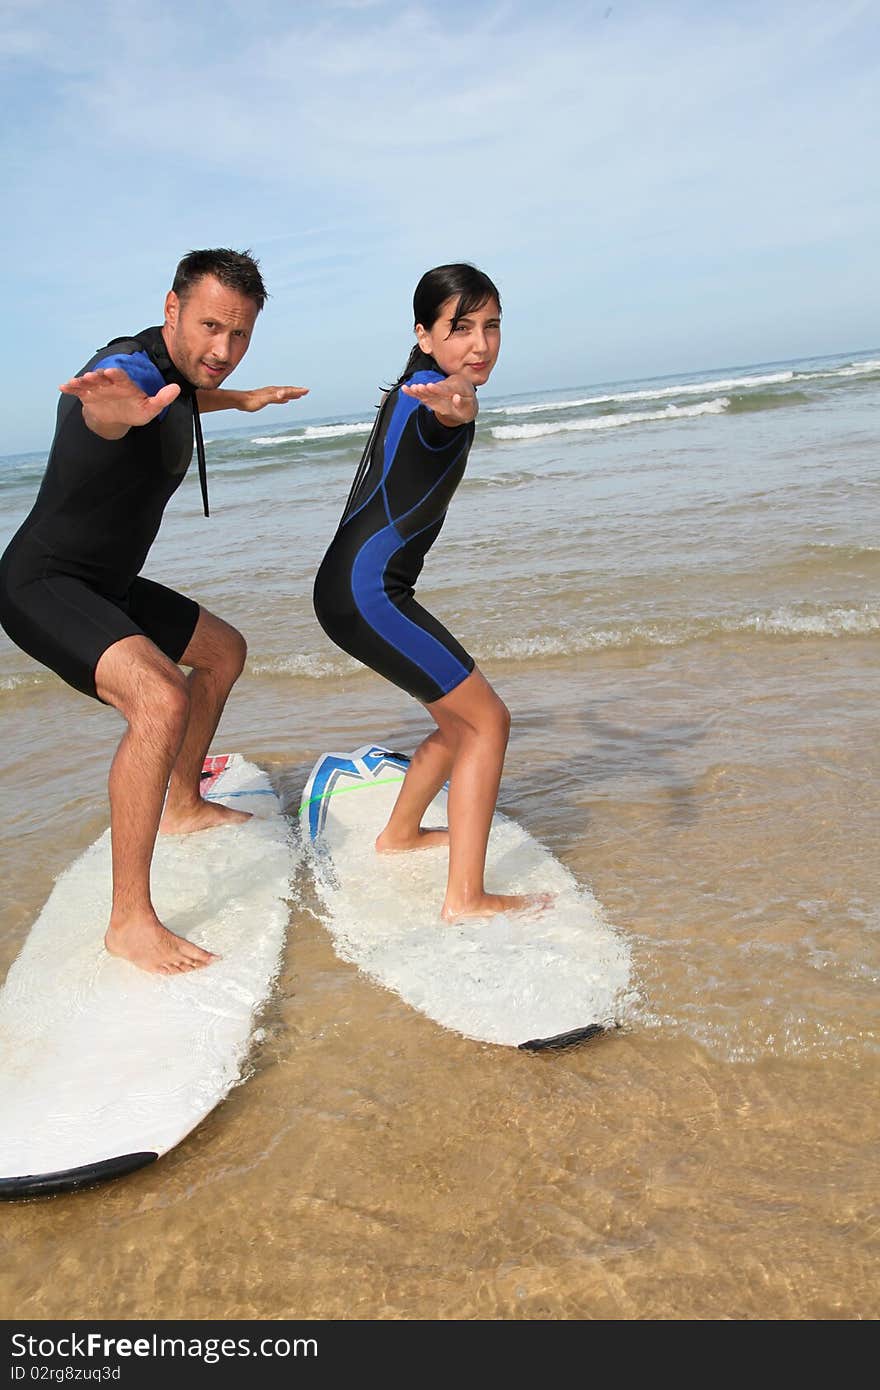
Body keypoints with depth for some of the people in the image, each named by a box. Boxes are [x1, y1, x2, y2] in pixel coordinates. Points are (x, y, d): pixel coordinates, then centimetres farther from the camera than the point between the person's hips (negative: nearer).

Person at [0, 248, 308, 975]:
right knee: (160, 698, -33)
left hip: (107, 585, 10)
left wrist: (242, 399, 40)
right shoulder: (132, 364, -24)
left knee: (223, 650, 23)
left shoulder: (175, 376, 5)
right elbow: (110, 403, -52)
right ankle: (130, 920, -24)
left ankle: (184, 805, 36)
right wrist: (116, 405, -75)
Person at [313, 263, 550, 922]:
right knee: (488, 720, -7)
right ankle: (466, 898, -8)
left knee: (461, 721, 21)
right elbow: (454, 406, -40)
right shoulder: (434, 395, -12)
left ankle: (400, 835, 40)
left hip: (351, 587, 10)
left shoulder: (416, 385, 18)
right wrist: (456, 399, -63)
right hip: (366, 590, -10)